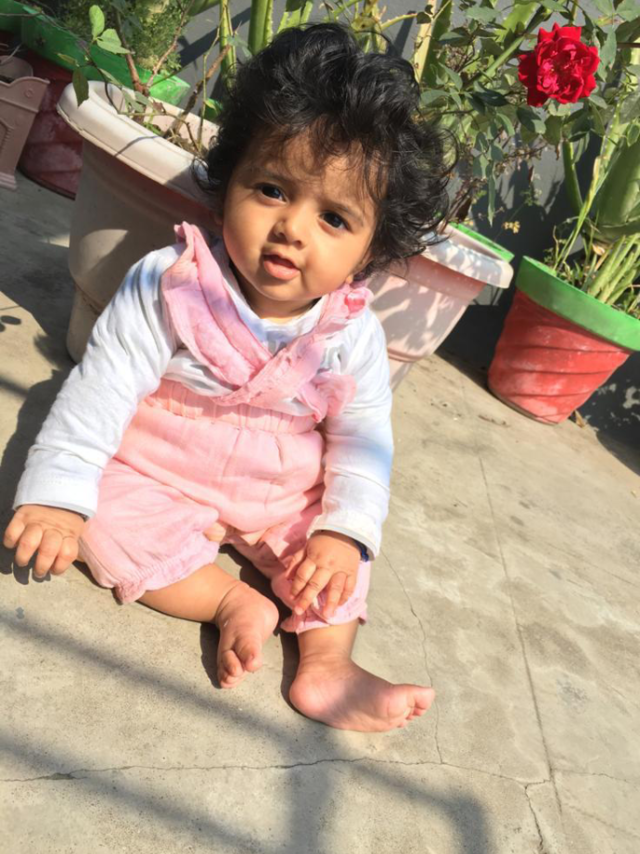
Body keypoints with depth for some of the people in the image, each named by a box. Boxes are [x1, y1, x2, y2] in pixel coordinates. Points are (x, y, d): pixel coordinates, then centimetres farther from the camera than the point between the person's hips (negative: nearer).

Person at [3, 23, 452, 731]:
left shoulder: (354, 335, -12)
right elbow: (102, 388, -17)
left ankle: (326, 664, -1)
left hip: (286, 496, 3)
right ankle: (233, 602, -14)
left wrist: (344, 531, -19)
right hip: (158, 473, -2)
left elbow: (363, 440, -6)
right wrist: (58, 496, -21)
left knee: (339, 543, -10)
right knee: (107, 520, -24)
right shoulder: (170, 286, -19)